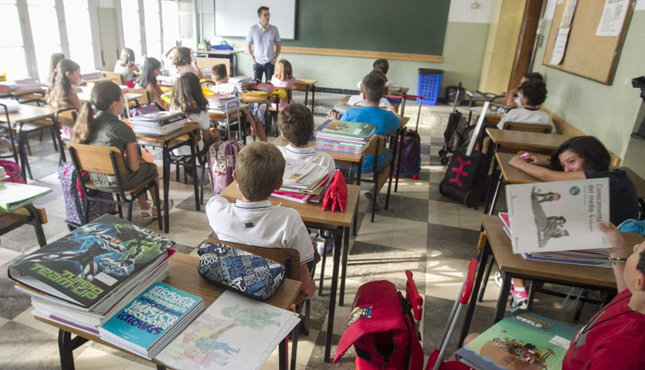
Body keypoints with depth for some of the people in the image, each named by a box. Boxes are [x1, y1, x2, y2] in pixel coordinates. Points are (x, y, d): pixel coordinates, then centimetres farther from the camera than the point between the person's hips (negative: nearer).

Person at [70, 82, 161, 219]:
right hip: (117, 181, -6)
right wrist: (139, 160, 5)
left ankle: (145, 210, 41)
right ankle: (156, 207, 44)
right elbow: (134, 166, -18)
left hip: (95, 179, 7)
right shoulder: (123, 129, -20)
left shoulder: (88, 123, -3)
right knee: (151, 167, 23)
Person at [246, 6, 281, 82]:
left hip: (270, 62, 1)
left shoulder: (274, 29, -1)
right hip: (257, 62, 0)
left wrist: (275, 58, 0)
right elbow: (248, 45, 5)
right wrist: (252, 59, -2)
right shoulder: (253, 29, -3)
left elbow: (278, 46, 8)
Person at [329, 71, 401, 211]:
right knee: (389, 154, 32)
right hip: (371, 164, -1)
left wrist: (334, 120, 17)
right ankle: (374, 193, 15)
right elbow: (399, 122, 10)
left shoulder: (350, 113, -18)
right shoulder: (387, 116, -15)